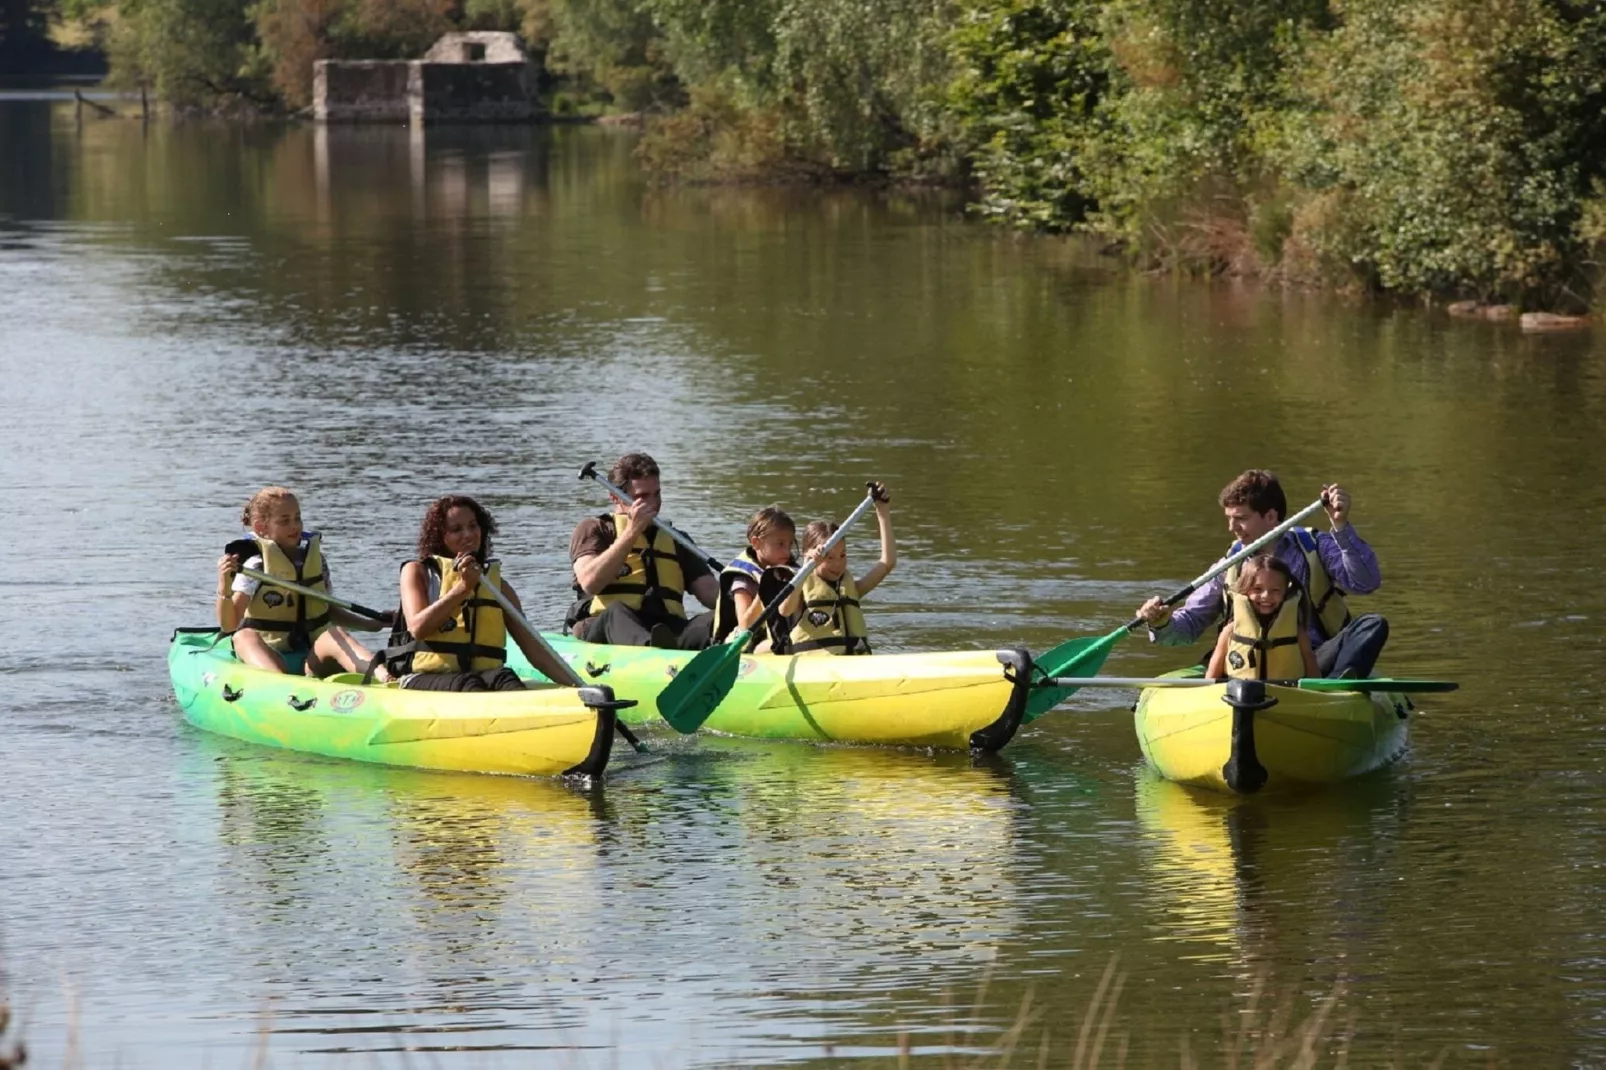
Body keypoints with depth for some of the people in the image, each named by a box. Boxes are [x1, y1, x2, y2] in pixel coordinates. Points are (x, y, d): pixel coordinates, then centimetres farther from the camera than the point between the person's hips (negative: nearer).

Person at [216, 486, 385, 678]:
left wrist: (372, 624, 17)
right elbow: (228, 625, -13)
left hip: (312, 662, 3)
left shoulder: (314, 559, 10)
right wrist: (224, 587, -30)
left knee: (335, 635, -26)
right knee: (244, 636, -32)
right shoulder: (256, 564, -5)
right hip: (267, 656, -3)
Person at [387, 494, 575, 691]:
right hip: (424, 680, -3)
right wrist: (462, 588, -12)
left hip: (483, 676, 3)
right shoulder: (418, 572, 14)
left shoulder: (498, 585, 20)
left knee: (504, 678, -34)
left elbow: (532, 648, 13)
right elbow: (417, 628, -6)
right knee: (467, 684, -38)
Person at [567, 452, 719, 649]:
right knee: (617, 613, -39)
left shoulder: (673, 540, 29)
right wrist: (632, 531, -6)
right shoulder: (594, 530, 18)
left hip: (668, 631, 3)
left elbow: (710, 592, 15)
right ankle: (651, 648, -74)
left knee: (717, 621, -28)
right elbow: (590, 583, -3)